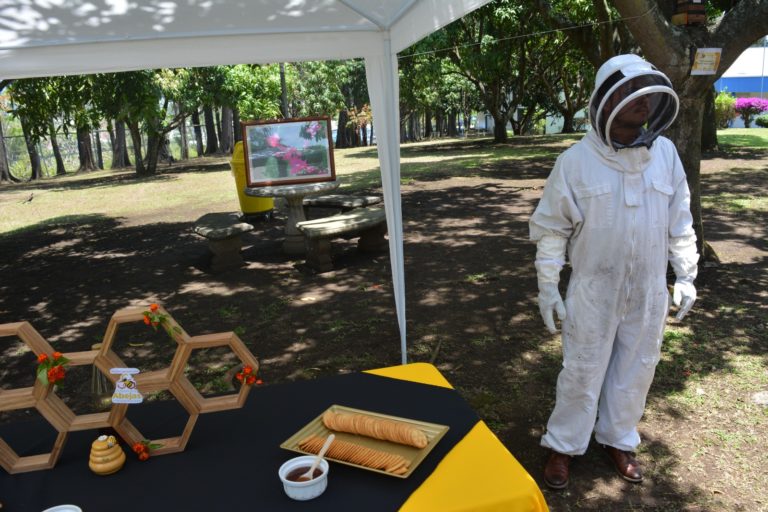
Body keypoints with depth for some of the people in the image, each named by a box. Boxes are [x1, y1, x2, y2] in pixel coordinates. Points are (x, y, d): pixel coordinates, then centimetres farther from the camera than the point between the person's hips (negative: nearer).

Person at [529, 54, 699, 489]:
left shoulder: (666, 153, -3)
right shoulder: (576, 160, -12)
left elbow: (680, 222, 6)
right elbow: (551, 227, -6)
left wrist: (686, 275, 7)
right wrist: (547, 285, -7)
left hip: (649, 291, 3)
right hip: (594, 289, -3)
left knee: (636, 369, 16)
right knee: (582, 371, 8)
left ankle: (619, 439, 37)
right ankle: (564, 445, 27)